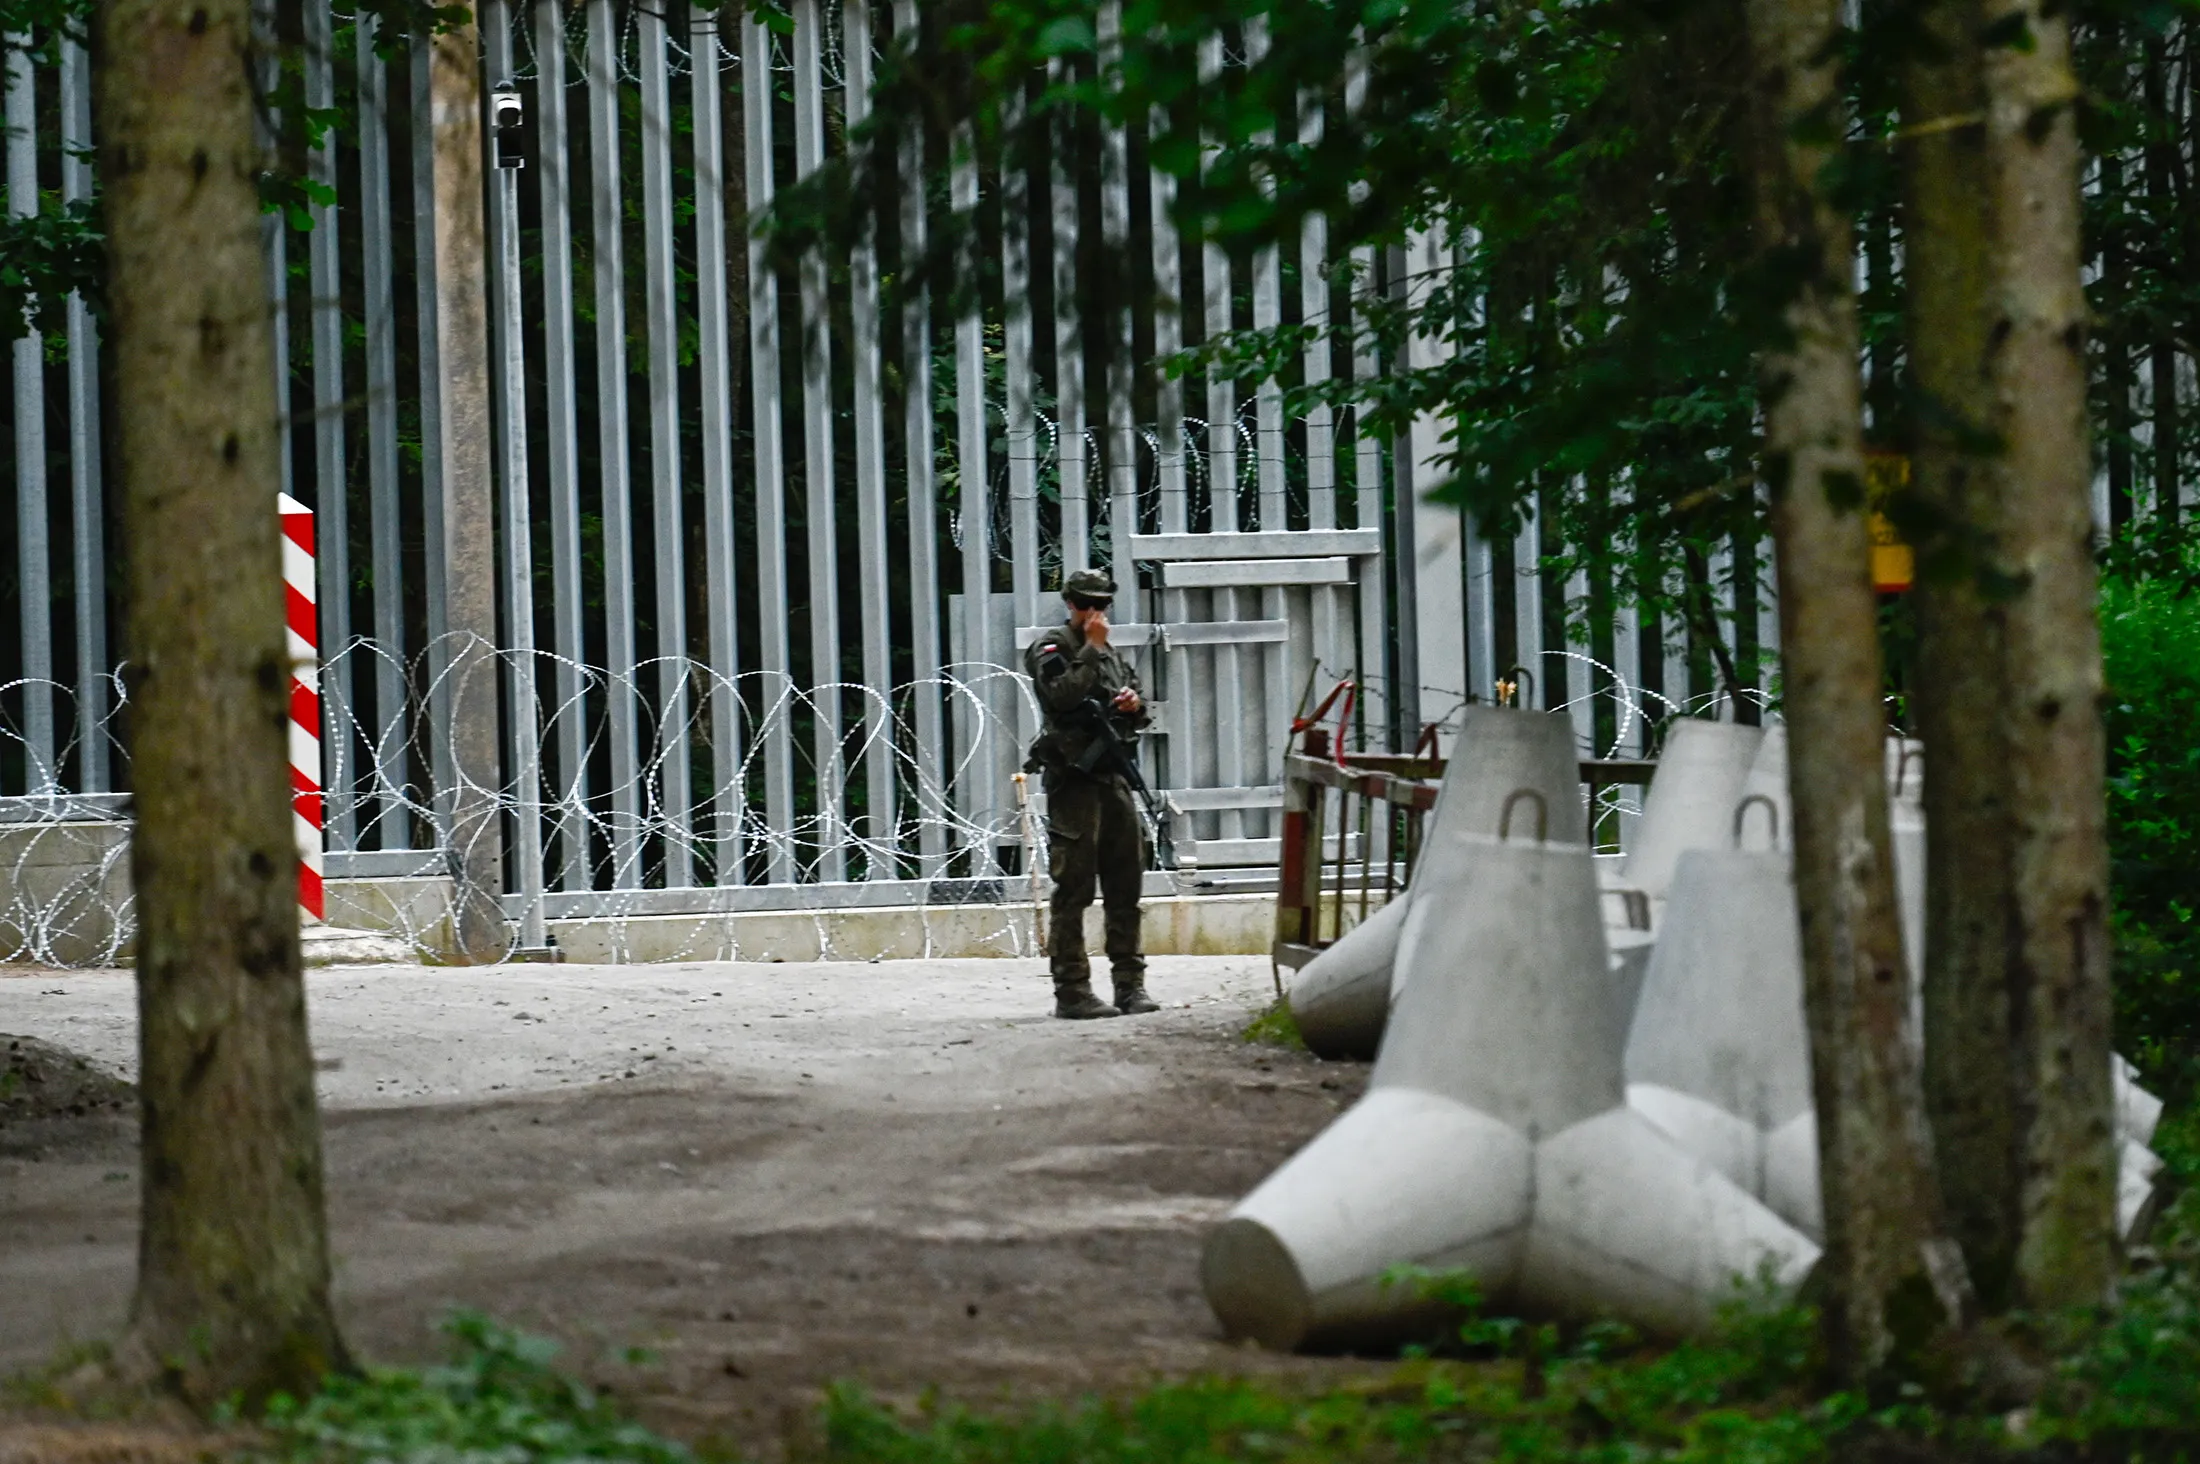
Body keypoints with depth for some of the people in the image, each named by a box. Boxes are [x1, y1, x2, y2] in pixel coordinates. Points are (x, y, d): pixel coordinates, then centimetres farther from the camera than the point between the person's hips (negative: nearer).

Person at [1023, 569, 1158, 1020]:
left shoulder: (1113, 654, 20)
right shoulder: (1051, 648, -2)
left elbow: (1139, 717, 25)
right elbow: (1062, 695, -21)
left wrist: (1136, 703, 2)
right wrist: (1092, 648, -14)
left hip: (1114, 777, 7)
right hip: (1073, 779, -7)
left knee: (1125, 885, 9)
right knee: (1074, 887, -8)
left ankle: (1130, 983, 16)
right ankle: (1071, 990, -8)